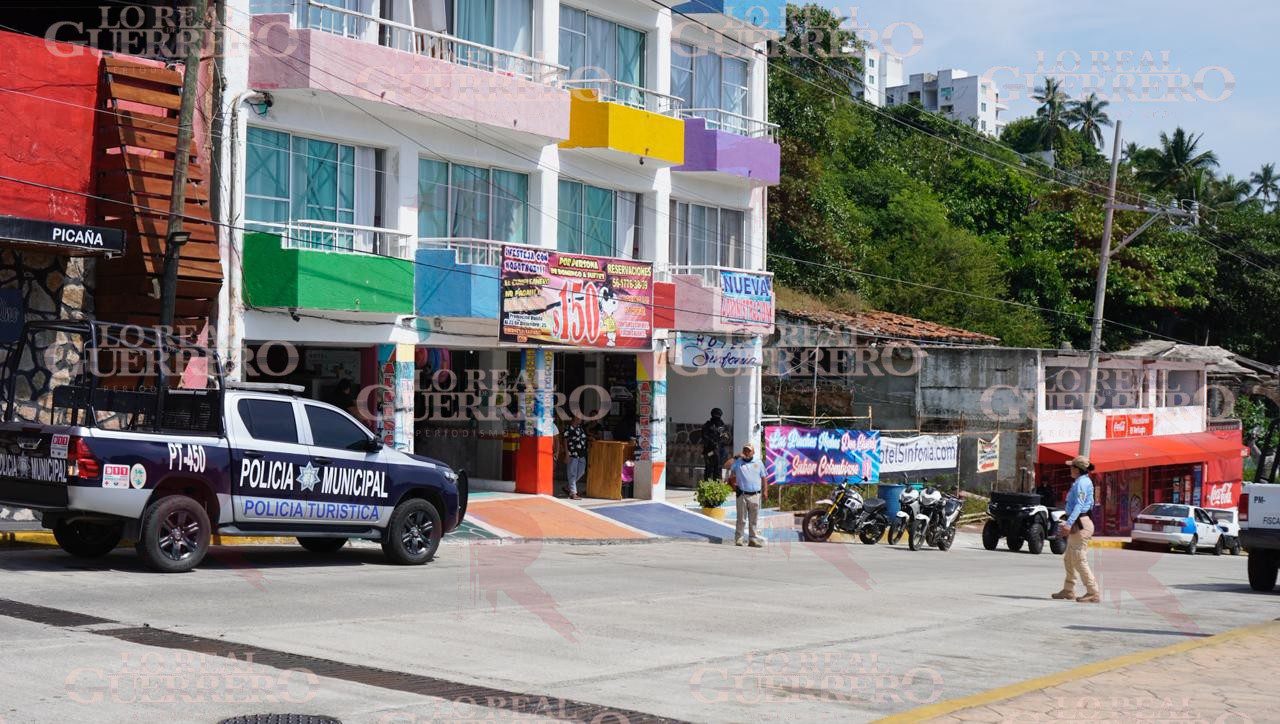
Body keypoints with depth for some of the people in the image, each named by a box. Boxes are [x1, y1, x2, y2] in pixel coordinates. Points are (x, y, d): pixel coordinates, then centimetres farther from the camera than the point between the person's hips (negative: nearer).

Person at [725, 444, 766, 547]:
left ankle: (752, 539, 11)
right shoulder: (738, 462, 8)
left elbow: (763, 478, 16)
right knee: (741, 519, -1)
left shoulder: (759, 463, 13)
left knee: (753, 519, 6)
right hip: (742, 495, -2)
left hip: (755, 495, 2)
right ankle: (738, 539, 2)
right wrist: (735, 457, -9)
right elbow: (726, 465, -6)